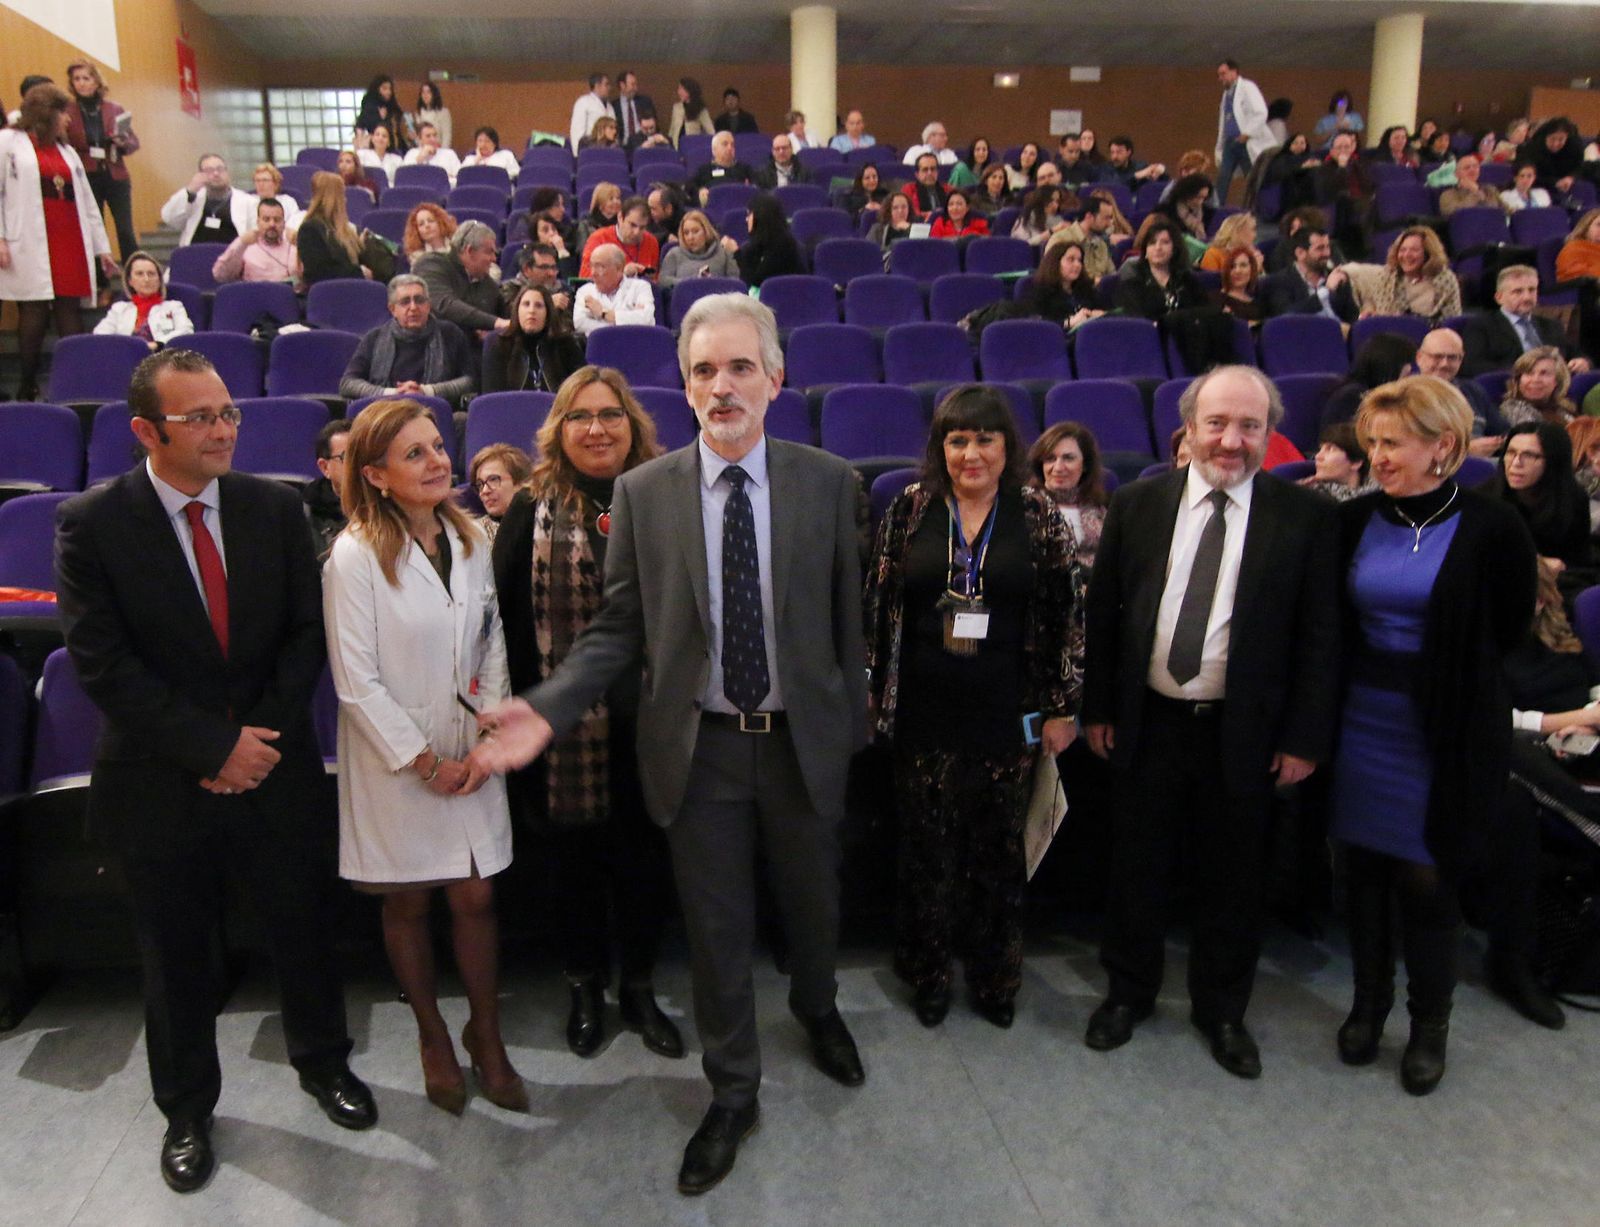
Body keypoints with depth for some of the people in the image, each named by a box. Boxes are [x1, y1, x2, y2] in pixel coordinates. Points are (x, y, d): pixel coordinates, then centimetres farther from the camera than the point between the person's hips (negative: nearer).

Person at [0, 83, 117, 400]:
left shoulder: (67, 151, 23)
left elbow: (87, 201, 22)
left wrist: (102, 247, 18)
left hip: (71, 246, 5)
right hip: (31, 248, -5)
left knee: (71, 316, 0)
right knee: (34, 316, -6)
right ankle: (28, 389, 1)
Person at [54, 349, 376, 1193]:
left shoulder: (274, 507, -3)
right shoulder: (91, 524, -11)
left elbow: (306, 630, -1)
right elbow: (102, 664, -14)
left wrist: (263, 734, -11)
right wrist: (214, 746, -17)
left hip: (275, 769, 2)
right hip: (162, 781, -2)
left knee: (303, 926, 16)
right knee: (177, 955, 15)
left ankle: (322, 1062, 41)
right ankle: (187, 1107, 38)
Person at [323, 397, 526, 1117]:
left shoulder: (470, 540, 2)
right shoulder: (355, 556, -14)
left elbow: (492, 645, 7)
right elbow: (356, 682, -13)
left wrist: (488, 740, -4)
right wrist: (425, 762, -11)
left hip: (471, 756, 4)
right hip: (396, 762, -3)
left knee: (475, 897, 8)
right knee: (407, 903, 12)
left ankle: (486, 1036, 28)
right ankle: (433, 1037, 33)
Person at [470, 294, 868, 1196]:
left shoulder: (828, 482, -6)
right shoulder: (643, 493, -6)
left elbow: (846, 618, 0)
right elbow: (618, 630, -5)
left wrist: (855, 725, 6)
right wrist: (547, 710, -18)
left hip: (803, 741, 1)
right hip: (699, 747, 0)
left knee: (814, 902, 22)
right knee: (716, 930, 12)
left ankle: (817, 1010, 56)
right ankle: (733, 1095, 37)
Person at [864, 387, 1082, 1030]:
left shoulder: (1038, 515, -1)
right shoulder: (909, 508, 0)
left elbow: (1064, 615, 1)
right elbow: (879, 604, 4)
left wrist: (1061, 707, 0)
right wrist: (874, 693, 3)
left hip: (1006, 713, 0)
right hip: (923, 712, 0)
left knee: (999, 849, 10)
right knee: (927, 849, 8)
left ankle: (995, 976, 30)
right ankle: (927, 975, 28)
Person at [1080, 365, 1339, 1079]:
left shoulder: (1304, 518, -5)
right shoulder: (1137, 505, -1)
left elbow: (1319, 635, -4)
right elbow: (1102, 611, 4)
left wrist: (1305, 738, -6)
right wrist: (1097, 709, 3)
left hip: (1244, 732, -1)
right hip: (1148, 721, 1)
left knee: (1231, 878, 14)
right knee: (1135, 867, 15)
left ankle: (1221, 1008, 36)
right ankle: (1128, 992, 38)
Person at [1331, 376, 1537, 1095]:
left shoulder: (1492, 531, -9)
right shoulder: (1354, 523, -1)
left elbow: (1505, 634, 1)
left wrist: (1441, 681, 4)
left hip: (1445, 733, -3)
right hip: (1362, 724, 3)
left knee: (1427, 878, 6)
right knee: (1365, 869, 13)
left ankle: (1430, 1026, 28)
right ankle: (1369, 1005, 34)